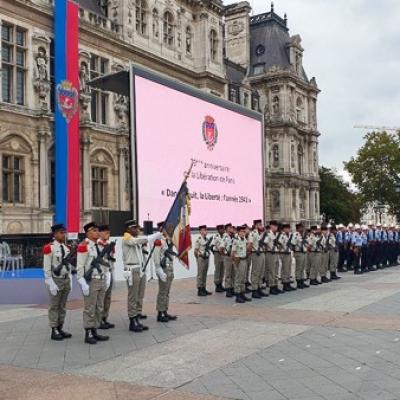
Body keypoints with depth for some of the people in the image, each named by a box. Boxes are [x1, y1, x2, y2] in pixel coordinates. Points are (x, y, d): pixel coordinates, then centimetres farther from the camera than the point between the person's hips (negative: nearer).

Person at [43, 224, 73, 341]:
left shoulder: (66, 248, 9)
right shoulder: (49, 248, -12)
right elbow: (46, 268, -14)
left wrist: (69, 281, 11)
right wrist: (51, 284, -17)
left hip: (66, 279, 7)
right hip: (56, 280, -7)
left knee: (63, 306, 12)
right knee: (54, 306, 1)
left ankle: (60, 328, 20)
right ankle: (54, 331, 7)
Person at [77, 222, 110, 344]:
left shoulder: (100, 246, 12)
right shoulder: (84, 247, -12)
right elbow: (80, 267, -15)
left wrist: (107, 278, 12)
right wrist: (83, 284, -19)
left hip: (101, 280, 8)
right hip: (91, 281, -8)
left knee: (99, 308, 12)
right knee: (89, 309, -1)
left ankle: (94, 332, 21)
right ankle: (88, 335, 6)